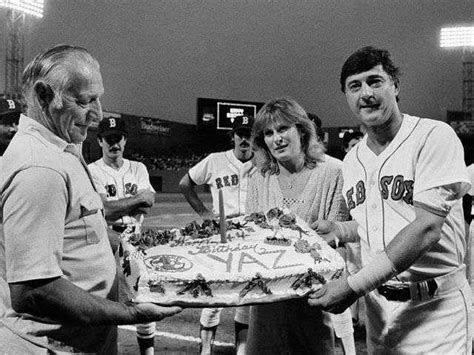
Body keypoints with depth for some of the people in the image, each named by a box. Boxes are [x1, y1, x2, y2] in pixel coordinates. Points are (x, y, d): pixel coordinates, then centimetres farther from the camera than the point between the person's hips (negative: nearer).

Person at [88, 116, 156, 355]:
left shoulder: (138, 168, 11)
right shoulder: (92, 171, -1)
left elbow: (147, 204, -4)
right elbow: (104, 210, -15)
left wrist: (116, 208, -14)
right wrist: (137, 199, -10)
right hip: (107, 239, -3)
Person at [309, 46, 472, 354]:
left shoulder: (433, 137, -13)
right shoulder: (352, 160, 7)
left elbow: (427, 228, -22)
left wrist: (355, 285, -24)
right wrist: (338, 230, 1)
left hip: (434, 309, -6)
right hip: (377, 306, 6)